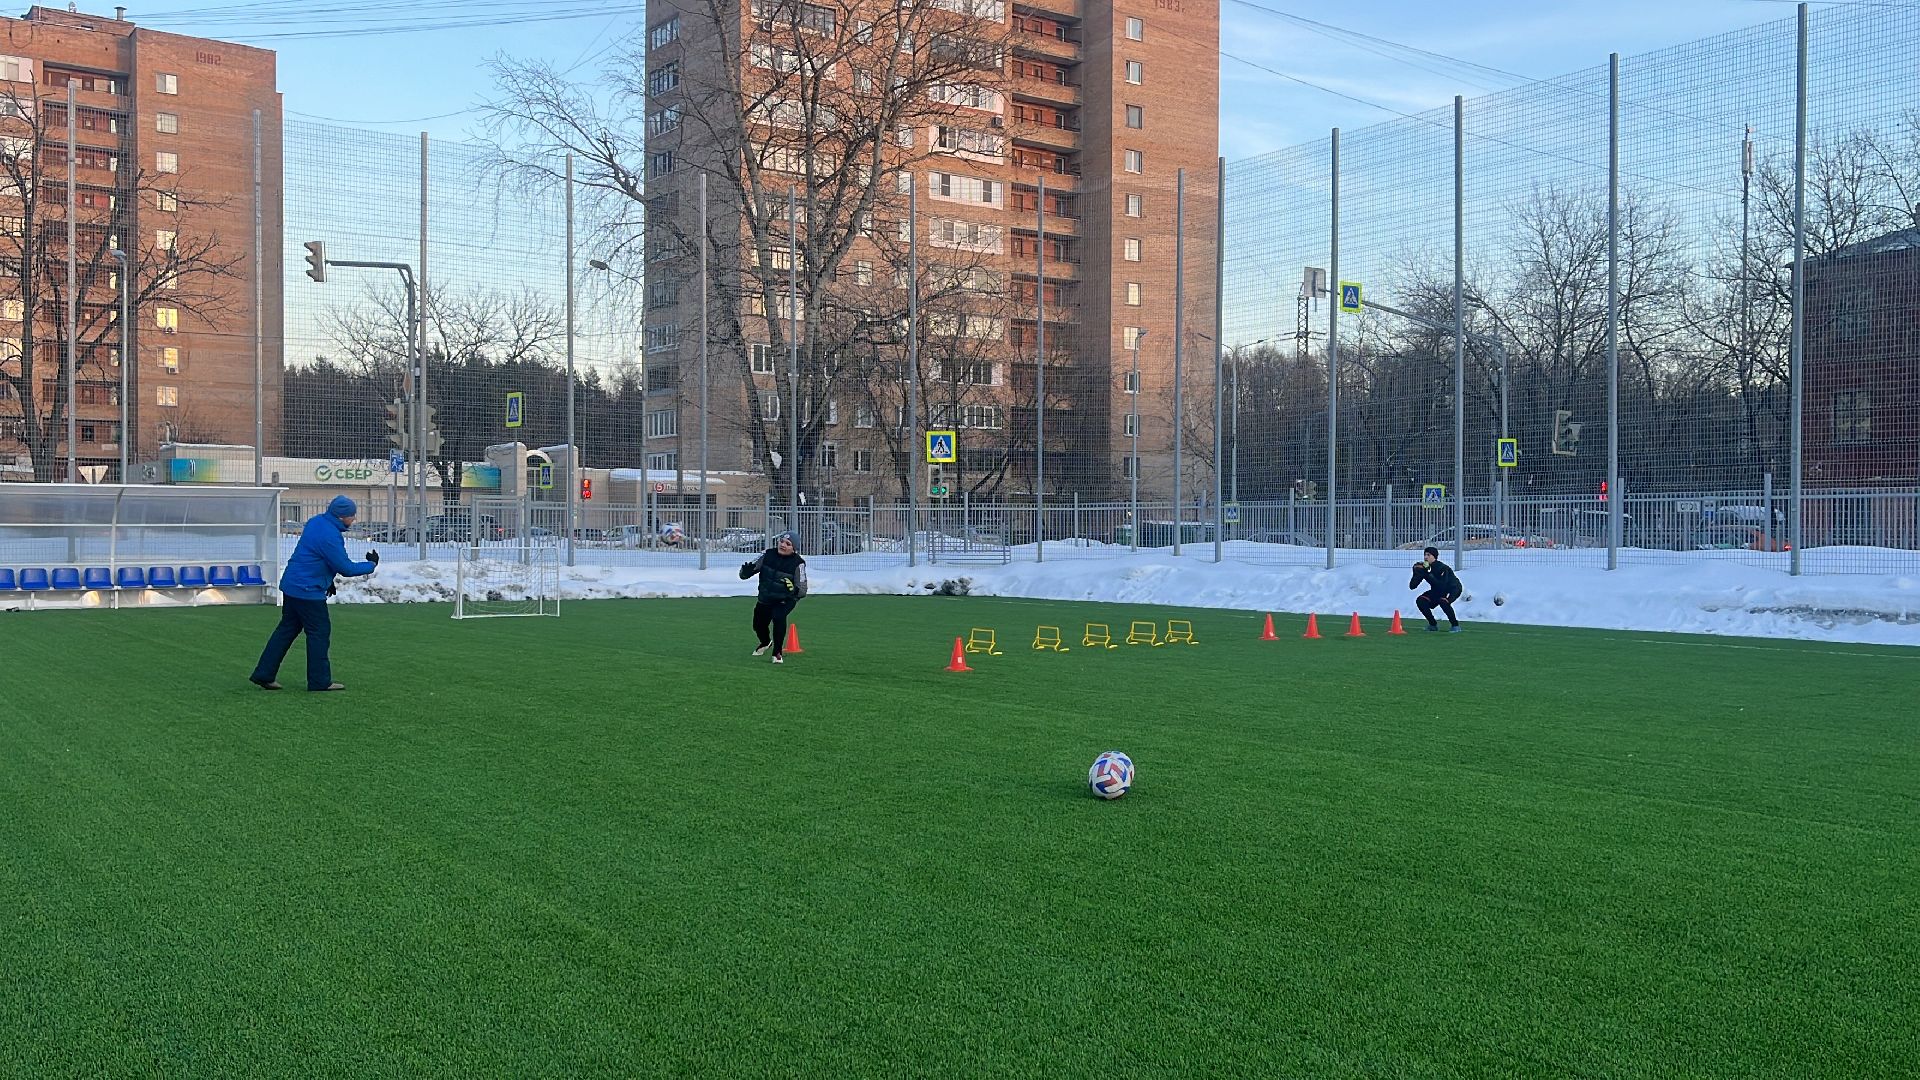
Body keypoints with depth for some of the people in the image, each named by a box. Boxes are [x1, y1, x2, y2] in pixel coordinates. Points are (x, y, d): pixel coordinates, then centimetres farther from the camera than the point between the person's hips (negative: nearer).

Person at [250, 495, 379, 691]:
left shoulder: (316, 521, 7)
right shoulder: (330, 536, -23)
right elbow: (346, 568, -19)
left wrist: (327, 580, 23)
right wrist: (371, 565, -4)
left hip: (291, 585, 10)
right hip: (308, 591, -10)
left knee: (287, 629, 15)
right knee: (319, 632, 1)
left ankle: (263, 674, 18)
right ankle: (320, 681, 8)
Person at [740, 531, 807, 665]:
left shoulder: (798, 563, -18)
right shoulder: (768, 554, -11)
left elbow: (803, 590, -19)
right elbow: (748, 570, -7)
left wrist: (793, 589, -42)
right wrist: (746, 570, -33)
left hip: (786, 599, -4)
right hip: (765, 598, 4)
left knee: (778, 616, -31)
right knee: (758, 624, 13)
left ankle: (777, 652, -14)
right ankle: (766, 643, 51)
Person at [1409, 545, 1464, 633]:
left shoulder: (1442, 568, -28)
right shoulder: (1424, 568, -11)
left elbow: (1441, 585, -39)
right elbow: (1412, 586, -14)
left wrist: (1429, 575, -41)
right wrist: (1417, 573, -30)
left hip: (1453, 589, -7)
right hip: (1437, 591, 7)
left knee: (1443, 601, -36)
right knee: (1421, 601, -12)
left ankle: (1455, 625, -19)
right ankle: (1433, 624, 6)